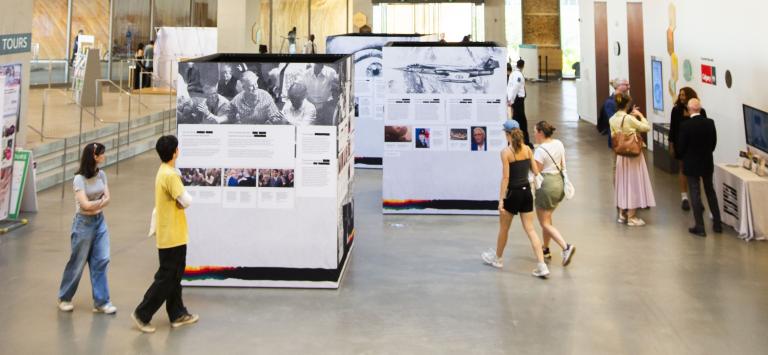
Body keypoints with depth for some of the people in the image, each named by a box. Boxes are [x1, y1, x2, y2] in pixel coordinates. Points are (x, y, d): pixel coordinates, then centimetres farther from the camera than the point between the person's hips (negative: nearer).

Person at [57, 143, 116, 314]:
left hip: (100, 220, 5)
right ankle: (64, 298, 26)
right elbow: (85, 205, -20)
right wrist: (101, 201, -6)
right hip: (84, 223, -5)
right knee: (77, 263, 6)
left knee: (101, 261, 2)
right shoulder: (80, 179, -17)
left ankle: (101, 302, 9)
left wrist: (94, 205, -17)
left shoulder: (101, 175, 1)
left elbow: (107, 199, -1)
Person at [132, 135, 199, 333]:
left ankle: (177, 314, 23)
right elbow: (186, 202, -22)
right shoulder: (171, 175, -21)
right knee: (166, 278, -1)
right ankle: (142, 314, 6)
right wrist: (185, 197, 0)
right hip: (172, 236, -10)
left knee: (174, 276, 15)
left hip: (167, 234, 10)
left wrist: (155, 227, 18)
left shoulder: (162, 172, 10)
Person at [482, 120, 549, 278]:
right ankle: (542, 266, -2)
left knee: (503, 228, 16)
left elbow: (505, 177, -17)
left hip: (513, 193, -5)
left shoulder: (506, 152, -14)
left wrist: (501, 199, -14)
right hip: (527, 192, 5)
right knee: (530, 229, 6)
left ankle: (497, 258, 35)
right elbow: (536, 171, 5)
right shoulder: (527, 149, 1)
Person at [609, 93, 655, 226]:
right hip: (633, 154, -6)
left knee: (623, 182, 16)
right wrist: (640, 115, -1)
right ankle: (631, 217, 7)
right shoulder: (629, 119, -21)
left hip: (620, 155, 6)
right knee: (633, 183, 2)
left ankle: (622, 214, 22)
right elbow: (647, 127, -16)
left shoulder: (612, 120, -2)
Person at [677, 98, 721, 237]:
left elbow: (681, 147, -12)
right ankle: (717, 224, 23)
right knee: (710, 192, 17)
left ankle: (700, 227, 3)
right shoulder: (710, 123, -6)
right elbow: (714, 143, 2)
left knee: (695, 194, 2)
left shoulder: (685, 125, -18)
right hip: (707, 163, 4)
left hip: (691, 164, -4)